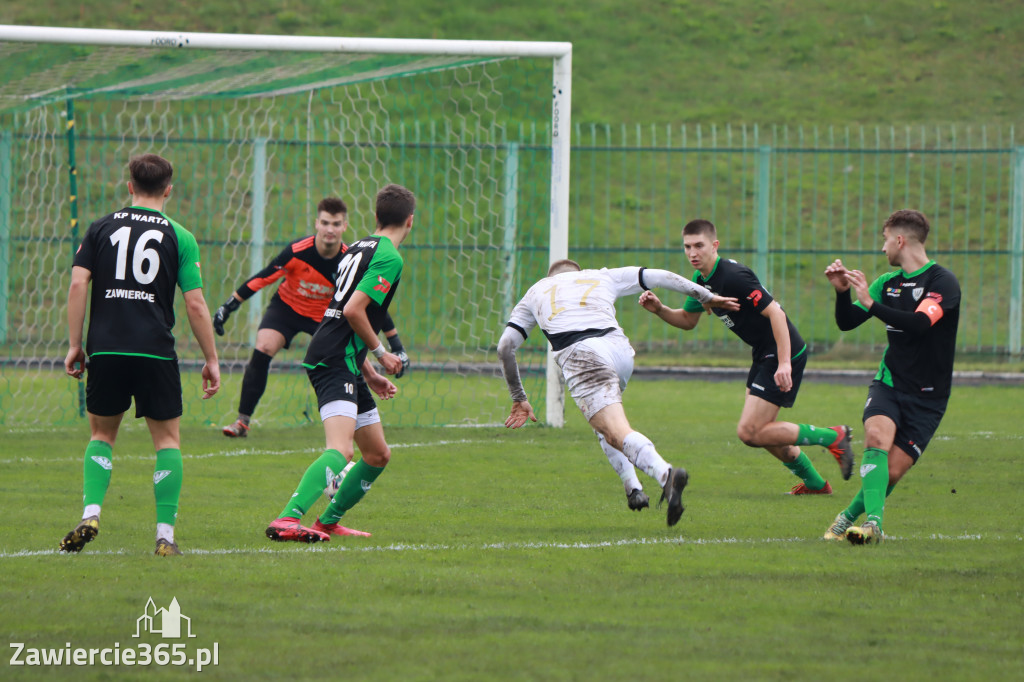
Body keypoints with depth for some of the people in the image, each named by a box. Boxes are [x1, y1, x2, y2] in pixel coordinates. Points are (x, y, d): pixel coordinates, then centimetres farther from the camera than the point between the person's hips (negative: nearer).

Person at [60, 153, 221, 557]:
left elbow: (78, 285, -1)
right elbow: (195, 304, -1)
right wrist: (211, 360, 6)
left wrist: (74, 344, 4)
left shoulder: (101, 229, 8)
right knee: (167, 438, 9)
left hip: (105, 350, 2)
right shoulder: (179, 238, 3)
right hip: (155, 351, -2)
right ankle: (165, 534, 0)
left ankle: (91, 513, -3)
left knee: (101, 434, 17)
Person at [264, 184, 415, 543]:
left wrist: (369, 373, 26)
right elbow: (354, 310, -19)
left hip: (344, 364, 10)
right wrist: (380, 353, -4)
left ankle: (328, 522, 24)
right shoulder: (389, 257, -9)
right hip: (335, 362, -10)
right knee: (340, 450, -27)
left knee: (378, 455, 17)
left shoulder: (360, 247, 20)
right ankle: (287, 519, -41)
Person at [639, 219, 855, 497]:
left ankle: (833, 437, -2)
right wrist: (659, 309, 0)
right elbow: (688, 320, 20)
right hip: (763, 356, 10)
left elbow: (775, 313, -27)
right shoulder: (702, 280, 6)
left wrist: (784, 363, -32)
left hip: (785, 353, -10)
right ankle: (815, 482, 33)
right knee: (761, 431, 17)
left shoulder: (733, 276, -23)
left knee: (749, 432, -12)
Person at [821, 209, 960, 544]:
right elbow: (846, 322, 10)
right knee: (877, 437, -27)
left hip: (927, 397, -4)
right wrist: (842, 291, -9)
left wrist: (871, 304, -29)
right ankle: (873, 521, -35)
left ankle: (849, 517, 11)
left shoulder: (943, 282, -10)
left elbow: (919, 324, -26)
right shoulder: (888, 283, 10)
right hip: (889, 383, 4)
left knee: (892, 471, -10)